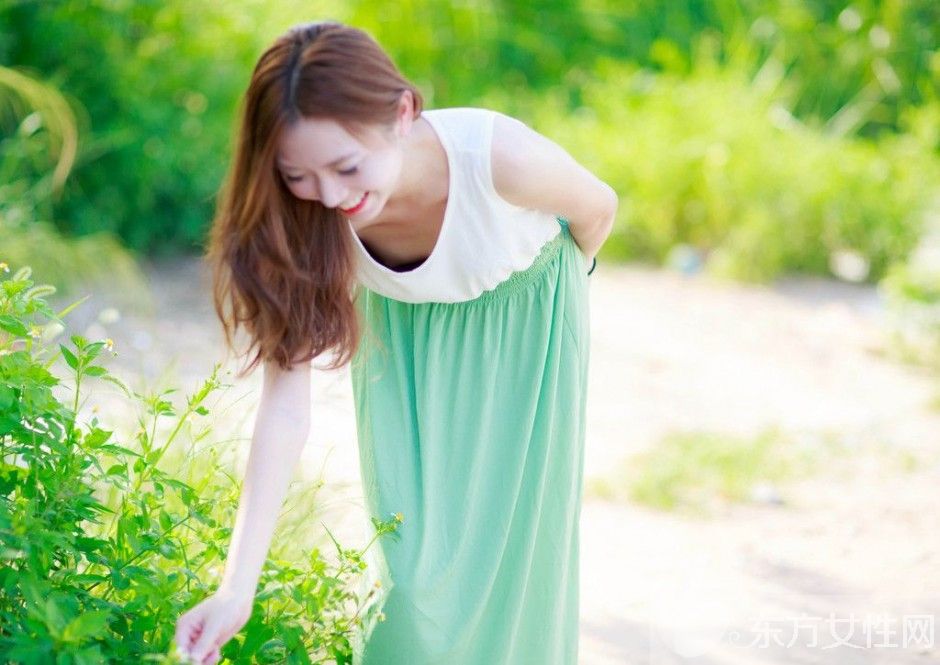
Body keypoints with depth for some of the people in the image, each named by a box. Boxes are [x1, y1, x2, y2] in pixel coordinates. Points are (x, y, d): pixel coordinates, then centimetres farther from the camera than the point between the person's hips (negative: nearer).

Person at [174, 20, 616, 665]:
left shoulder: (501, 157, -39)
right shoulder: (302, 223, -31)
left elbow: (597, 207, -16)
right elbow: (286, 403, -32)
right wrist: (237, 589, -39)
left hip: (523, 314, -1)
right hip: (405, 335, 1)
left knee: (514, 533, 3)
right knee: (410, 542, -2)